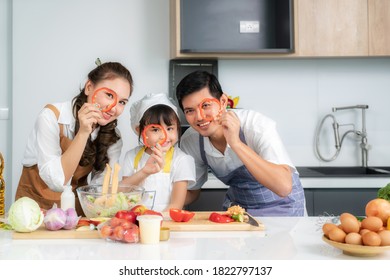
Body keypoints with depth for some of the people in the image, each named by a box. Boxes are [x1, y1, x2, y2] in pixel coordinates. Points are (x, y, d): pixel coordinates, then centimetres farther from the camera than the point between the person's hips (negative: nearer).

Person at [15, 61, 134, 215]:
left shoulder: (113, 137, -5)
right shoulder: (52, 116, -16)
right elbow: (57, 182, -22)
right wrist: (83, 133, -29)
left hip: (77, 208, 4)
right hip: (37, 207, -3)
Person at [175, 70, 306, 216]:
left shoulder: (257, 126, -26)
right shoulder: (189, 141, -12)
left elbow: (284, 187, -36)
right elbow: (192, 192, 2)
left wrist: (236, 143, -41)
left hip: (280, 208, -4)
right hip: (237, 207, 4)